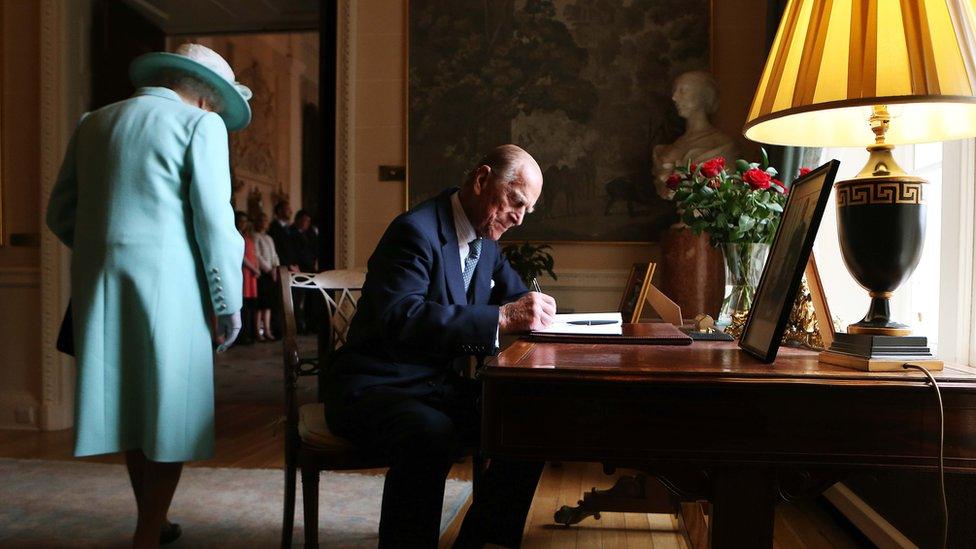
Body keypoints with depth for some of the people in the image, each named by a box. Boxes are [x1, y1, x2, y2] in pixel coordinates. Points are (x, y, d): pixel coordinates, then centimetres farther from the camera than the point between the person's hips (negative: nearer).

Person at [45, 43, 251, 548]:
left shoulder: (93, 123, 15)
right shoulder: (200, 124, -3)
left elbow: (59, 214, 14)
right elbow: (214, 221, -10)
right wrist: (229, 304, -3)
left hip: (96, 284, 6)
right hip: (165, 281, -6)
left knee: (130, 407, 17)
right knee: (172, 410, 5)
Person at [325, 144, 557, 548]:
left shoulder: (485, 242, 9)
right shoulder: (416, 231, -18)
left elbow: (516, 297, 19)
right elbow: (400, 318, -33)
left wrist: (532, 311, -7)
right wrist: (502, 318, -36)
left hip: (441, 386, 9)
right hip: (375, 387, -8)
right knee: (431, 435, -38)